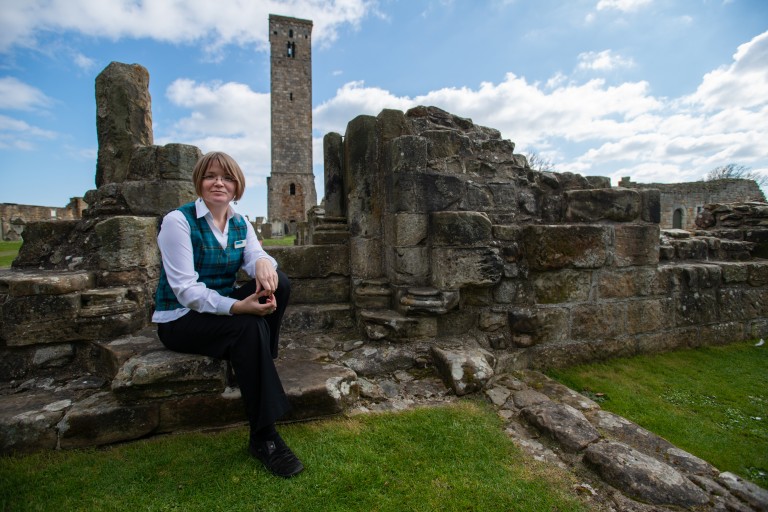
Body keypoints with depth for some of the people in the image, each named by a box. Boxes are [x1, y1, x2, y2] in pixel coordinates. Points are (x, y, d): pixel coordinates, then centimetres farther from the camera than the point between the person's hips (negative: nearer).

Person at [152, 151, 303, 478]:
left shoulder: (241, 224, 6)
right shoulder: (178, 221, -14)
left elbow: (256, 256, -11)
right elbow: (186, 290, -22)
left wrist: (263, 263, -37)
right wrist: (237, 307, -36)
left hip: (222, 308, 6)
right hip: (180, 318, -5)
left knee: (278, 281, -17)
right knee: (248, 327, -33)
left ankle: (259, 368, -9)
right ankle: (263, 437, -26)